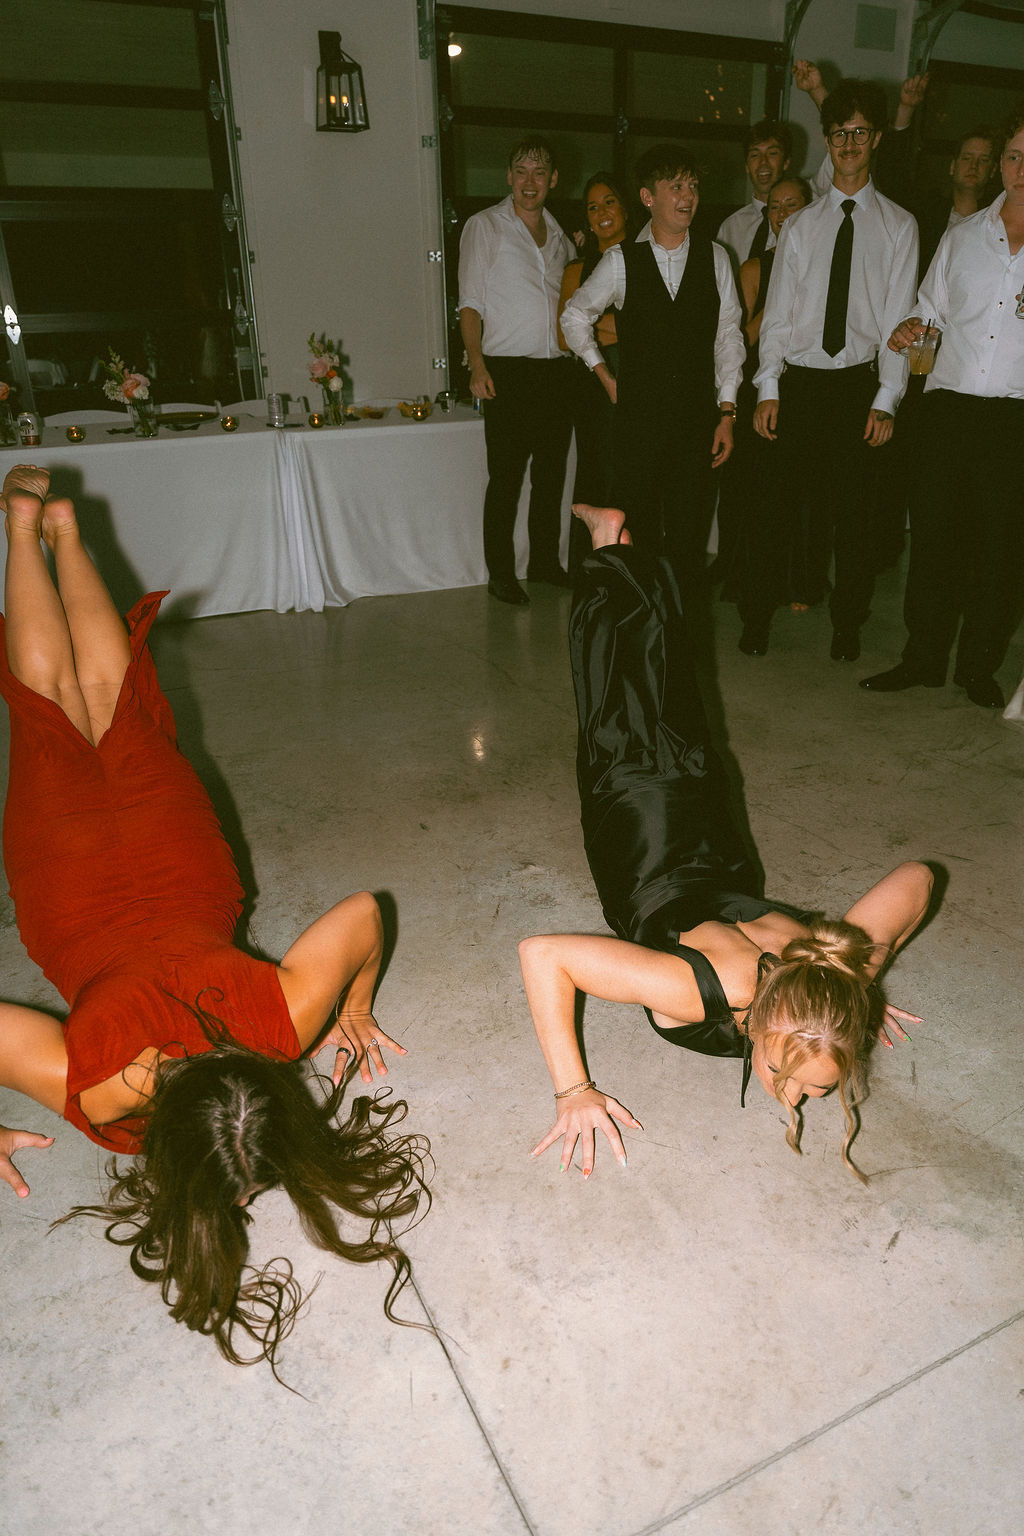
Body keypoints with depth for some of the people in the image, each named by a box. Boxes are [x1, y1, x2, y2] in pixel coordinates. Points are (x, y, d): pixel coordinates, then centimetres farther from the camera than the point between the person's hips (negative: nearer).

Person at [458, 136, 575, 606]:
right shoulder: (485, 226, 3)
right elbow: (470, 303, -2)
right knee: (505, 477, -6)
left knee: (551, 473, 8)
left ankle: (545, 561, 20)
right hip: (507, 370, -5)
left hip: (556, 369, 5)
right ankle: (500, 573, 2)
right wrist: (477, 364, -14)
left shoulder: (559, 235, 18)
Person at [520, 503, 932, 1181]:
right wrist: (573, 1092, -44)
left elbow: (917, 875, -21)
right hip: (635, 813, -2)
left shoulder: (843, 976, -36)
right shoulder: (700, 990, -46)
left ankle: (624, 551, 48)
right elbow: (543, 955, -48)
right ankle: (610, 548, 44)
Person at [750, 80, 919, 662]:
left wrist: (886, 399, -10)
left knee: (855, 510, 1)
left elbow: (899, 319, 0)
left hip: (858, 383, -1)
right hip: (798, 381, 1)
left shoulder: (898, 226, 7)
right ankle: (760, 614, 12)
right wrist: (768, 388, -5)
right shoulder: (800, 225, 12)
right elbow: (778, 312, 7)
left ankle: (848, 625, 14)